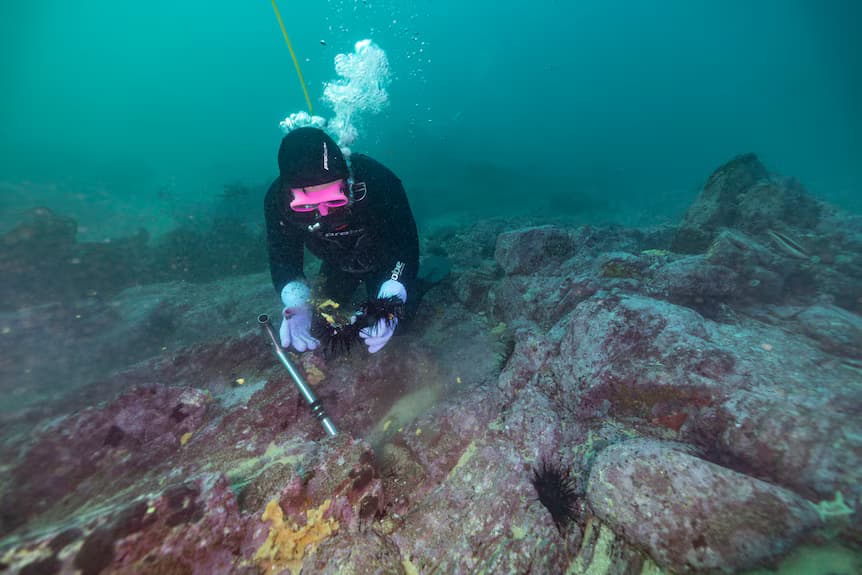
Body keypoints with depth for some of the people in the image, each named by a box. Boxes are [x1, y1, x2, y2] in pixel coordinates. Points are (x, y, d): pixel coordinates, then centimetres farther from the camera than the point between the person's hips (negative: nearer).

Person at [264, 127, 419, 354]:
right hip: (337, 265, 3)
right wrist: (298, 303, -45)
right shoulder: (278, 199, -31)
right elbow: (283, 258, -24)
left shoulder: (377, 180, -40)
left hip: (383, 260, -3)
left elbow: (405, 245, -36)